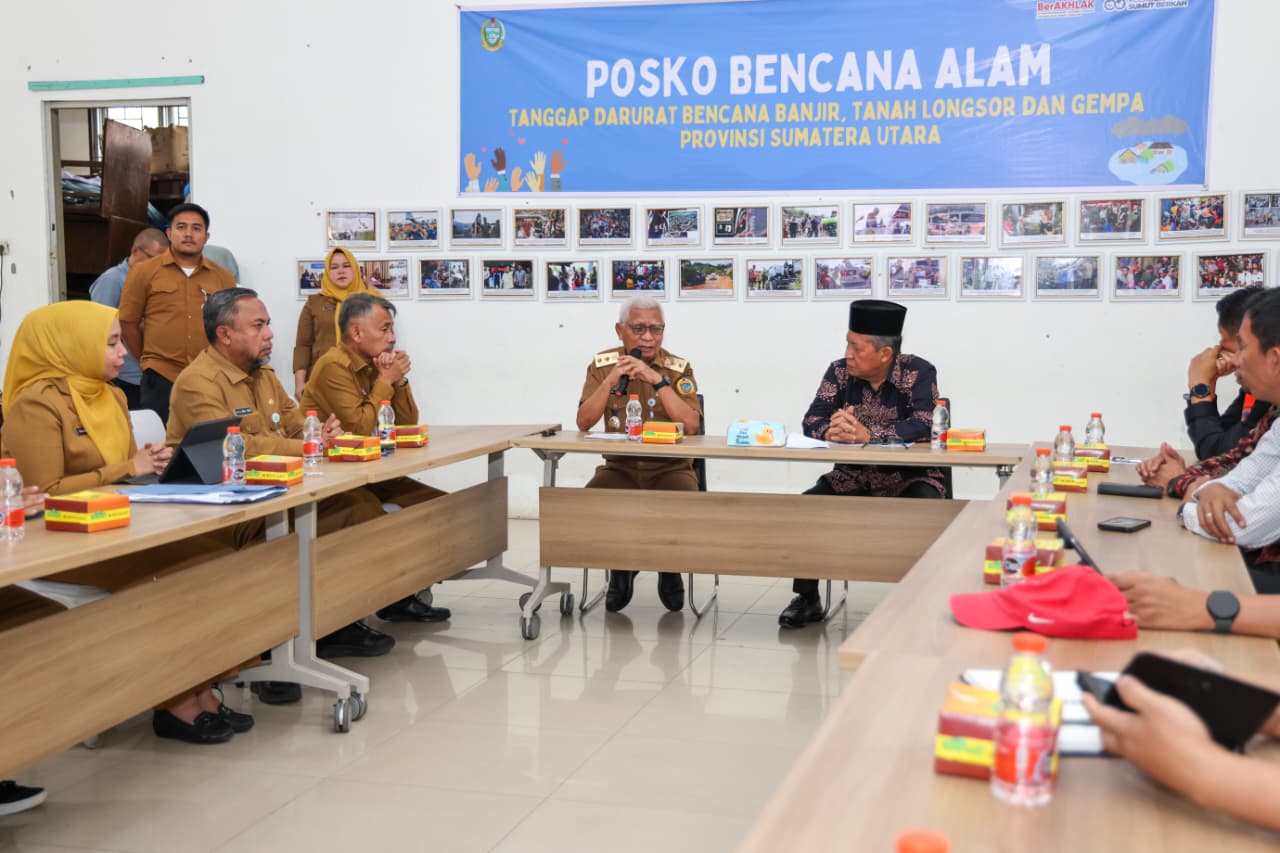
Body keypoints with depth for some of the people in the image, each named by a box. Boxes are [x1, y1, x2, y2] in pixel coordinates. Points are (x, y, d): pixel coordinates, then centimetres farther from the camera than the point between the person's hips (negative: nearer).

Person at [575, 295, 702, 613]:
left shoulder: (678, 369, -2)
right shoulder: (602, 365, 3)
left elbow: (691, 426, -17)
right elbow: (584, 423, -7)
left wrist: (658, 380, -24)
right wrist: (611, 379, -18)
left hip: (670, 468, -1)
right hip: (619, 467, 1)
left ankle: (670, 570, 4)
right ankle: (620, 568, 4)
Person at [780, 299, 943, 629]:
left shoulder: (919, 373, -11)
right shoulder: (839, 372, 0)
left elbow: (925, 425, -25)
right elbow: (812, 419, -5)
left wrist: (868, 434, -36)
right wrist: (831, 431, -30)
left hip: (909, 477, -3)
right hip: (853, 477, 3)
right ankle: (806, 599, -1)